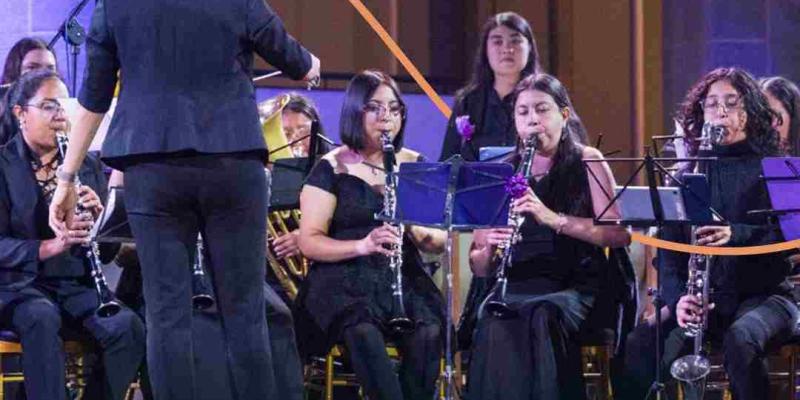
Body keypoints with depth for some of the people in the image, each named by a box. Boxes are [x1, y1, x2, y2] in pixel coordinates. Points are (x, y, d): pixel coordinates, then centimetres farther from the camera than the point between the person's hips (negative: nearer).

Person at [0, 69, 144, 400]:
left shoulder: (88, 165, 12)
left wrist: (97, 217, -11)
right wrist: (49, 247, -25)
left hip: (77, 284, 4)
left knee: (129, 325, -26)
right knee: (42, 319, -37)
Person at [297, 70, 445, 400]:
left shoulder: (415, 166, 13)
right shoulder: (331, 169, 3)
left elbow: (441, 241, 12)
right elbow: (310, 242, -4)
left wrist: (418, 232, -12)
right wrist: (361, 245, -21)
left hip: (405, 279, 3)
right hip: (346, 279, -3)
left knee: (428, 334, -30)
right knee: (364, 334, -36)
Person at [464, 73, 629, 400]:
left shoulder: (587, 162, 6)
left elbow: (620, 235, -8)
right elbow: (478, 268, 13)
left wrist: (552, 218, -20)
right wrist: (489, 248, -12)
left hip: (573, 287, -2)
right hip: (514, 288, 2)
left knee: (542, 317, -36)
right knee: (494, 321, -33)